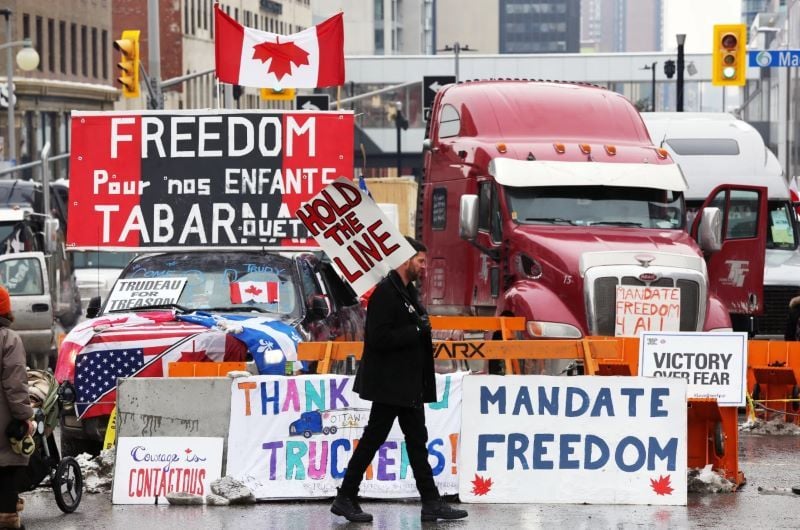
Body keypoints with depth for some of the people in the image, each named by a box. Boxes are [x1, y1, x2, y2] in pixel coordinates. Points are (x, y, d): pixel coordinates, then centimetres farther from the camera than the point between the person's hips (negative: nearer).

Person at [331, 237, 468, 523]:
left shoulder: (408, 292, 14)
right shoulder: (385, 293, -17)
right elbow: (379, 338, -24)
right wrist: (416, 331, -19)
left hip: (408, 385, 10)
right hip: (389, 384, -10)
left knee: (417, 440, 9)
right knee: (372, 440, -2)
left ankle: (431, 503, 10)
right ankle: (345, 498, 7)